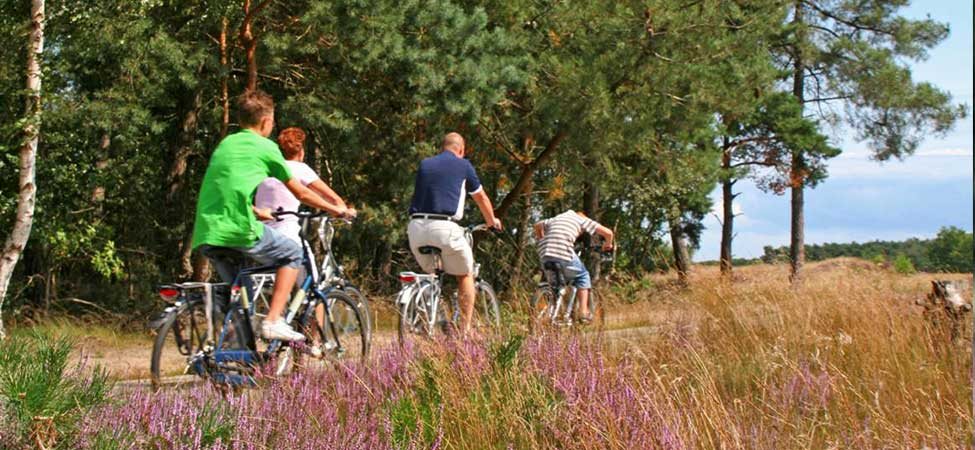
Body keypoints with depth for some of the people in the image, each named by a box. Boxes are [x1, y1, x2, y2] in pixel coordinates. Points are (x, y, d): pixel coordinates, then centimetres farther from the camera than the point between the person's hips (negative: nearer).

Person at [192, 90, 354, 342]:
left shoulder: (225, 144, 23)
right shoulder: (266, 148, 5)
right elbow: (301, 193, 11)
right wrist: (336, 210, 23)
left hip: (205, 236, 6)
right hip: (240, 229, -6)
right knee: (292, 254, 14)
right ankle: (273, 321, 2)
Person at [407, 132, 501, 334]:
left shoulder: (424, 164, 21)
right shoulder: (463, 166, 11)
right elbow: (481, 198, 24)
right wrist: (492, 221, 42)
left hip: (416, 227, 4)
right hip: (444, 227, -4)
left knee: (431, 274, 25)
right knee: (465, 275, 14)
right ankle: (465, 329, 10)